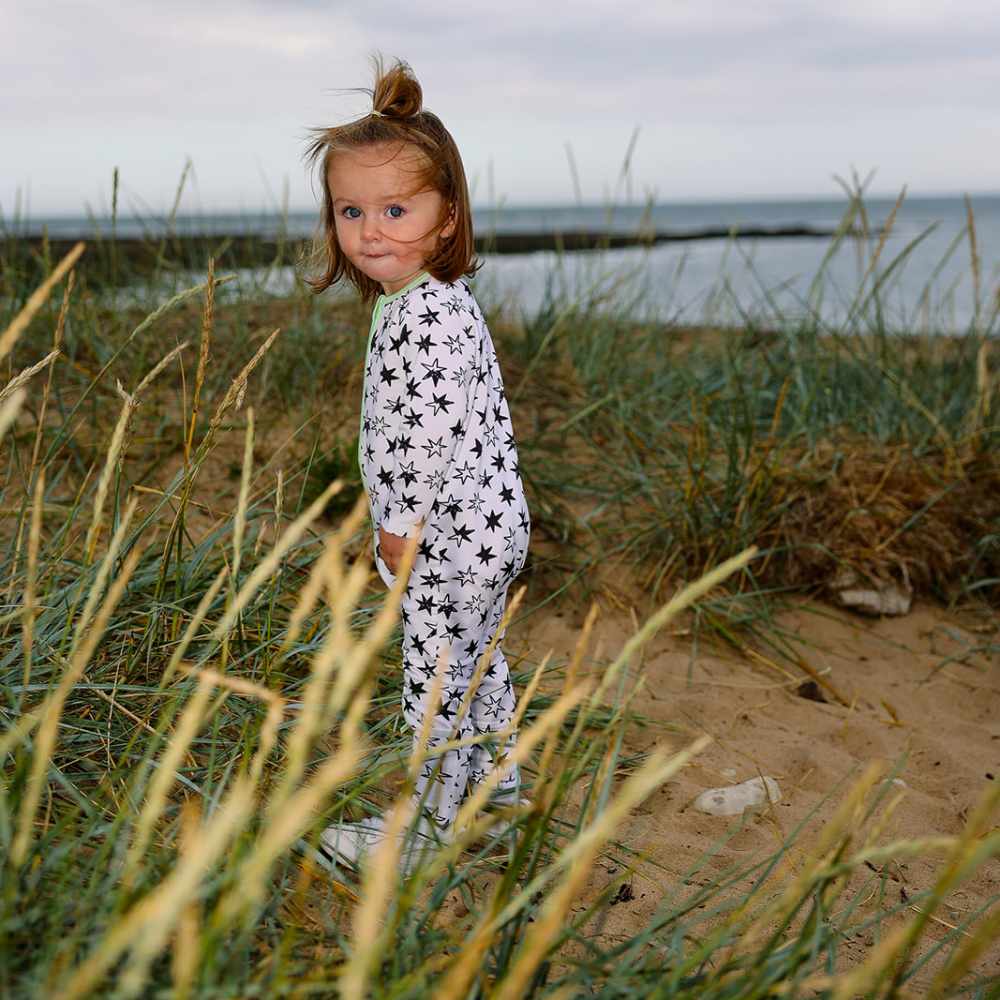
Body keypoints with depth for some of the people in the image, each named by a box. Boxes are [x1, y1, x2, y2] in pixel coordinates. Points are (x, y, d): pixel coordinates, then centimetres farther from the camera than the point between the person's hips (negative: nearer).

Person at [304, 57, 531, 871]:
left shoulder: (422, 316, -24)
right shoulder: (442, 300, 9)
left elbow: (430, 433, -28)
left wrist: (401, 522, -17)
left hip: (452, 536, -11)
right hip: (487, 525, 11)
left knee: (435, 680, 4)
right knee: (477, 658, 26)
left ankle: (430, 822, 20)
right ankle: (498, 774, 45)